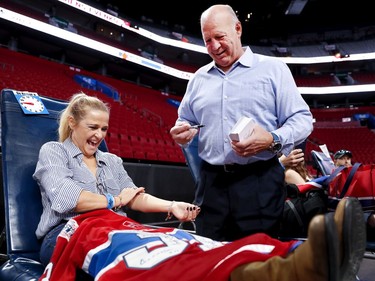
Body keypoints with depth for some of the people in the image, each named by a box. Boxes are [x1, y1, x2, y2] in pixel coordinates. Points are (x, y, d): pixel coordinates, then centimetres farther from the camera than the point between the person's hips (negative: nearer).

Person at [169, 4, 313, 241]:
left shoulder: (273, 68, 4)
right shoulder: (199, 78, 16)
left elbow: (302, 119, 0)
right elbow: (185, 121, 24)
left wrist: (273, 140, -19)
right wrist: (182, 133, 0)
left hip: (260, 183, -3)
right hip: (211, 183, 4)